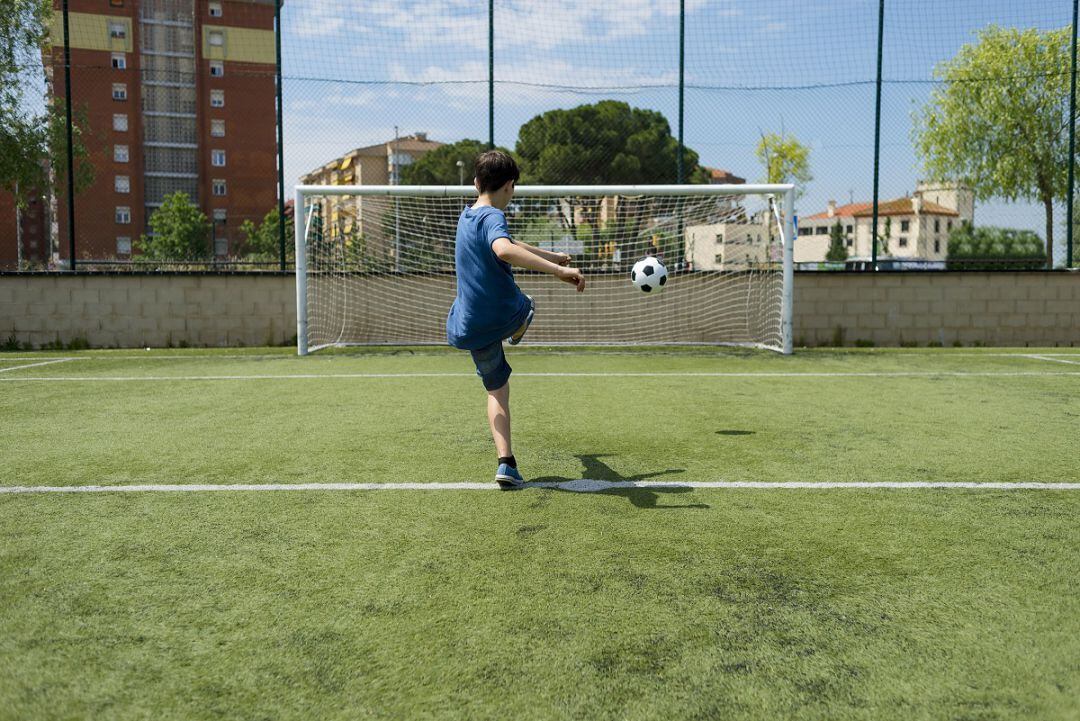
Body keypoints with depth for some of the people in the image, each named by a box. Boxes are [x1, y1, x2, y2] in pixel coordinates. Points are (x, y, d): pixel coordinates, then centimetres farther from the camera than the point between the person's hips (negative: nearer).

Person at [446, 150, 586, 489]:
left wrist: (552, 256, 37)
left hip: (470, 328, 7)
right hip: (506, 314, -6)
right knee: (527, 307, 31)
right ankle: (516, 333, 65)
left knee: (497, 390, 13)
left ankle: (507, 463, 0)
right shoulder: (492, 217, -18)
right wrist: (557, 270, -48)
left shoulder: (467, 216, 10)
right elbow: (504, 249, -42)